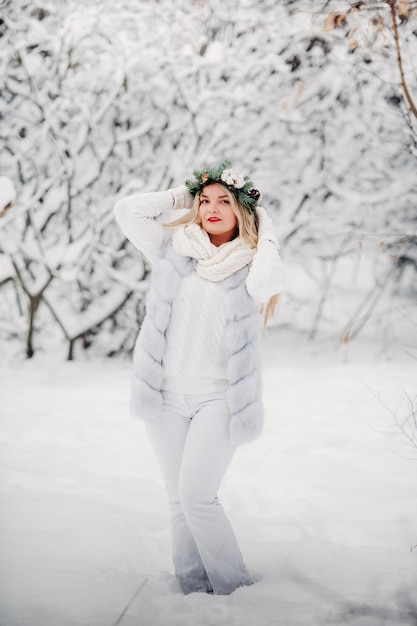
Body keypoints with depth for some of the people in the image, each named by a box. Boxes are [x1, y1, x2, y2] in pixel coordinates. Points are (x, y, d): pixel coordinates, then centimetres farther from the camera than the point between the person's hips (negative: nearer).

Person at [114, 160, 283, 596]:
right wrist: (180, 196, 10)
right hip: (167, 396, 4)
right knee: (180, 503, 5)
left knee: (196, 497, -15)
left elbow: (267, 285, -21)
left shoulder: (249, 266, 2)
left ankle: (234, 590, -3)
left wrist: (263, 230, -5)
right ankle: (192, 592, 13)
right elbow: (127, 211, 3)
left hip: (218, 397, -3)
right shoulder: (174, 252, 9)